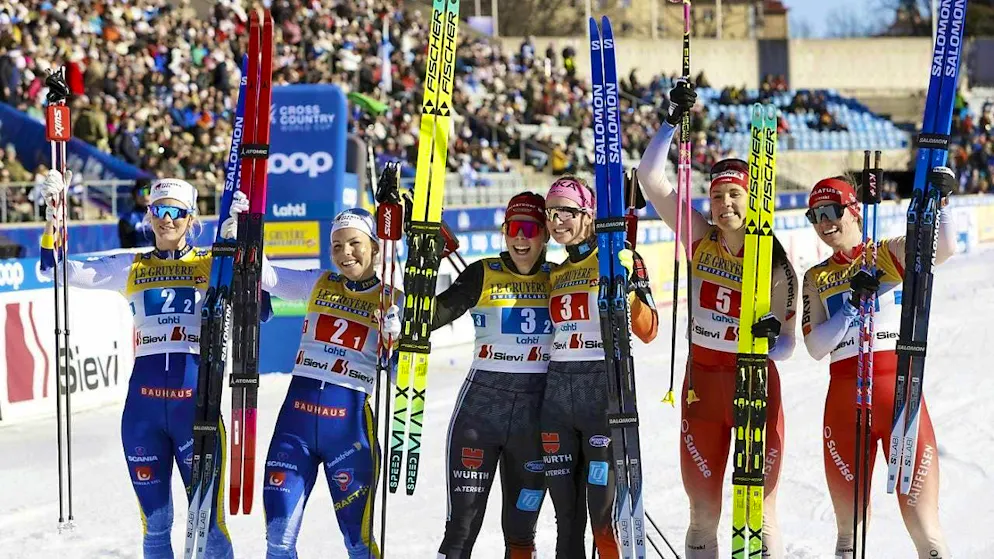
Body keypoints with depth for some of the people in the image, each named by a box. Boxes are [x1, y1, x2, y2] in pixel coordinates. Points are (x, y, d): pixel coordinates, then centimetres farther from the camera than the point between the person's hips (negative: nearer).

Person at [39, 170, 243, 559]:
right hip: (143, 401, 2)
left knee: (209, 522, -4)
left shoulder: (213, 264, 5)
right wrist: (53, 211, -5)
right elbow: (55, 268, 5)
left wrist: (240, 237, -22)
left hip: (195, 399, -2)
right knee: (154, 523, 8)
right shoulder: (131, 268, 10)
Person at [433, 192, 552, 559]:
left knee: (521, 527, 11)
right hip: (481, 404, -2)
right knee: (463, 520, -5)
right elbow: (430, 316, -8)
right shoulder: (483, 275, 0)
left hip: (536, 409, 2)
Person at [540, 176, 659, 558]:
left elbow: (647, 332, -10)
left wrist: (631, 290, -22)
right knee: (566, 518, 7)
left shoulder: (620, 260, -1)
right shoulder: (556, 276, 17)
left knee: (605, 514, -10)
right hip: (556, 393, 6)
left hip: (605, 388, -6)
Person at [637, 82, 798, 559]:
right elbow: (650, 178, -4)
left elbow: (786, 345, -5)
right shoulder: (701, 240, -1)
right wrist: (673, 122, -11)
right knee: (703, 516, 6)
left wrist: (767, 339, -27)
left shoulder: (777, 265, -7)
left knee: (759, 515, 0)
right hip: (702, 382, 3)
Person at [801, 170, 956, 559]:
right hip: (844, 399, 3)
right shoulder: (817, 279, 15)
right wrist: (852, 303, -8)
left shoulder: (891, 253, 6)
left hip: (901, 392, -3)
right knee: (849, 524, 7)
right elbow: (815, 348, 2)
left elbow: (944, 248, -13)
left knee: (923, 524, -9)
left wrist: (939, 199, -24)